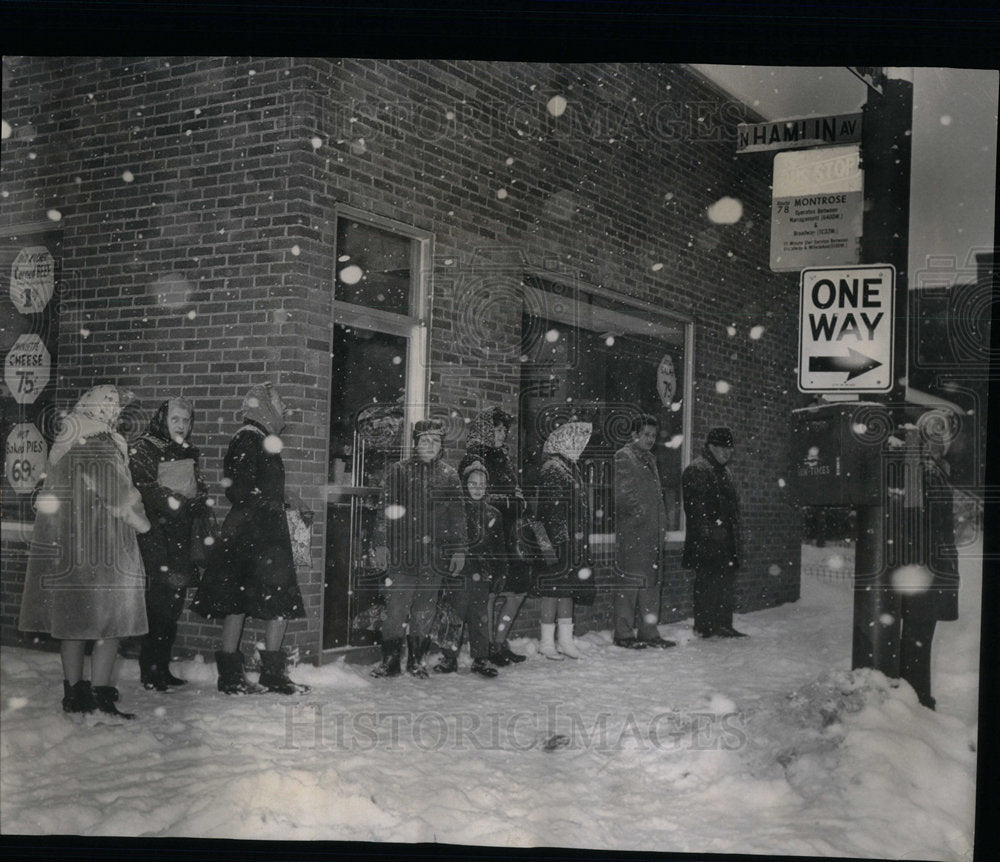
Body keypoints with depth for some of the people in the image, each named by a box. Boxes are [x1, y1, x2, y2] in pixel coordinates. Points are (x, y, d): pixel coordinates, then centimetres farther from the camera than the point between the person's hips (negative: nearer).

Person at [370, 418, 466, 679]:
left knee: (425, 611, 6)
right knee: (396, 607, -4)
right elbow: (386, 510, 5)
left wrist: (459, 550, 7)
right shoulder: (399, 471, 6)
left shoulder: (449, 476, 10)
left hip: (434, 555, 2)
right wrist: (381, 544, -1)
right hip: (402, 553, -2)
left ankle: (416, 660, 18)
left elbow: (458, 515, 12)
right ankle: (390, 660, 6)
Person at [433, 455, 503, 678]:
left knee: (480, 618, 5)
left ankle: (481, 659, 14)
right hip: (457, 574, -3)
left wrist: (498, 574, 9)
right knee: (455, 617, -2)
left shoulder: (493, 515, 13)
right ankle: (449, 658, 9)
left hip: (482, 576, 3)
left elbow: (498, 549, 16)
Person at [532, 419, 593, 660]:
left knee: (568, 588, 12)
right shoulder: (552, 471, -14)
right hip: (558, 542, -9)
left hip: (574, 542, 9)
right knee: (554, 589, -3)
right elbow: (550, 510, -18)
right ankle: (547, 642, 5)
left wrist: (582, 544, 20)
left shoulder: (571, 469, 15)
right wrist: (556, 542, -21)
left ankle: (565, 639, 18)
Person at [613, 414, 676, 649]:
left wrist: (662, 525, 16)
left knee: (652, 582, 10)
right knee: (629, 581, -6)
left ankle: (649, 632, 16)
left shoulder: (650, 459, 22)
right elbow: (621, 495, -14)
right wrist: (638, 511, -14)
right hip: (631, 533, -9)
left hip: (653, 534, 9)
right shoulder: (622, 458, -5)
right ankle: (624, 634, -1)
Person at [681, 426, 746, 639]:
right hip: (707, 541, -10)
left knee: (726, 581, 11)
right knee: (708, 581, -7)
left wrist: (734, 537, 21)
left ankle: (723, 625, 17)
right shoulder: (696, 470, -9)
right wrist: (710, 530, -22)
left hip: (725, 540, 10)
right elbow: (697, 507, -17)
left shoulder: (723, 472, 22)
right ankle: (704, 626, -2)